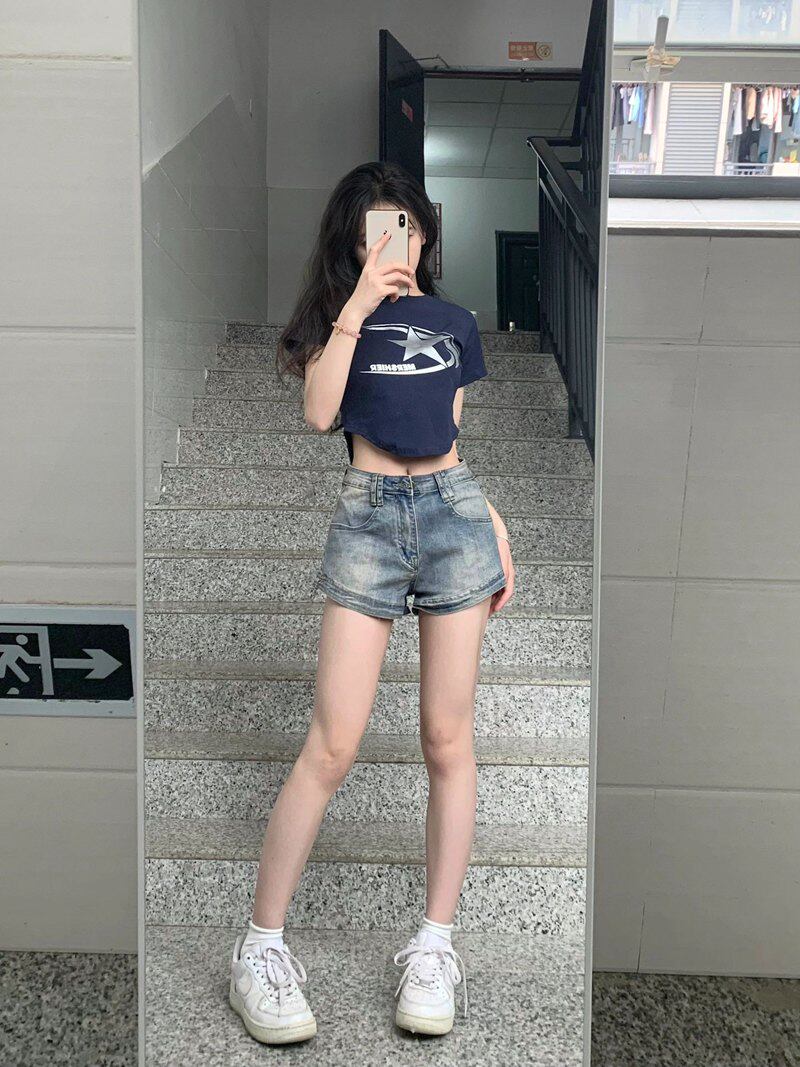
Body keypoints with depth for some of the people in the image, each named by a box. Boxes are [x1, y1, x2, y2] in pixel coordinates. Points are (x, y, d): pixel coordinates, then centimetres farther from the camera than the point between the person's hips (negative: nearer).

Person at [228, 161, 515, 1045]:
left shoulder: (453, 324, 17)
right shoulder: (337, 314, 10)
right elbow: (318, 412, -8)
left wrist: (495, 527, 12)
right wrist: (356, 307, -10)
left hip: (453, 511, 3)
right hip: (367, 515, -2)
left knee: (447, 740, 2)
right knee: (332, 746, -8)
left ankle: (435, 945, 12)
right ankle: (260, 946, 3)